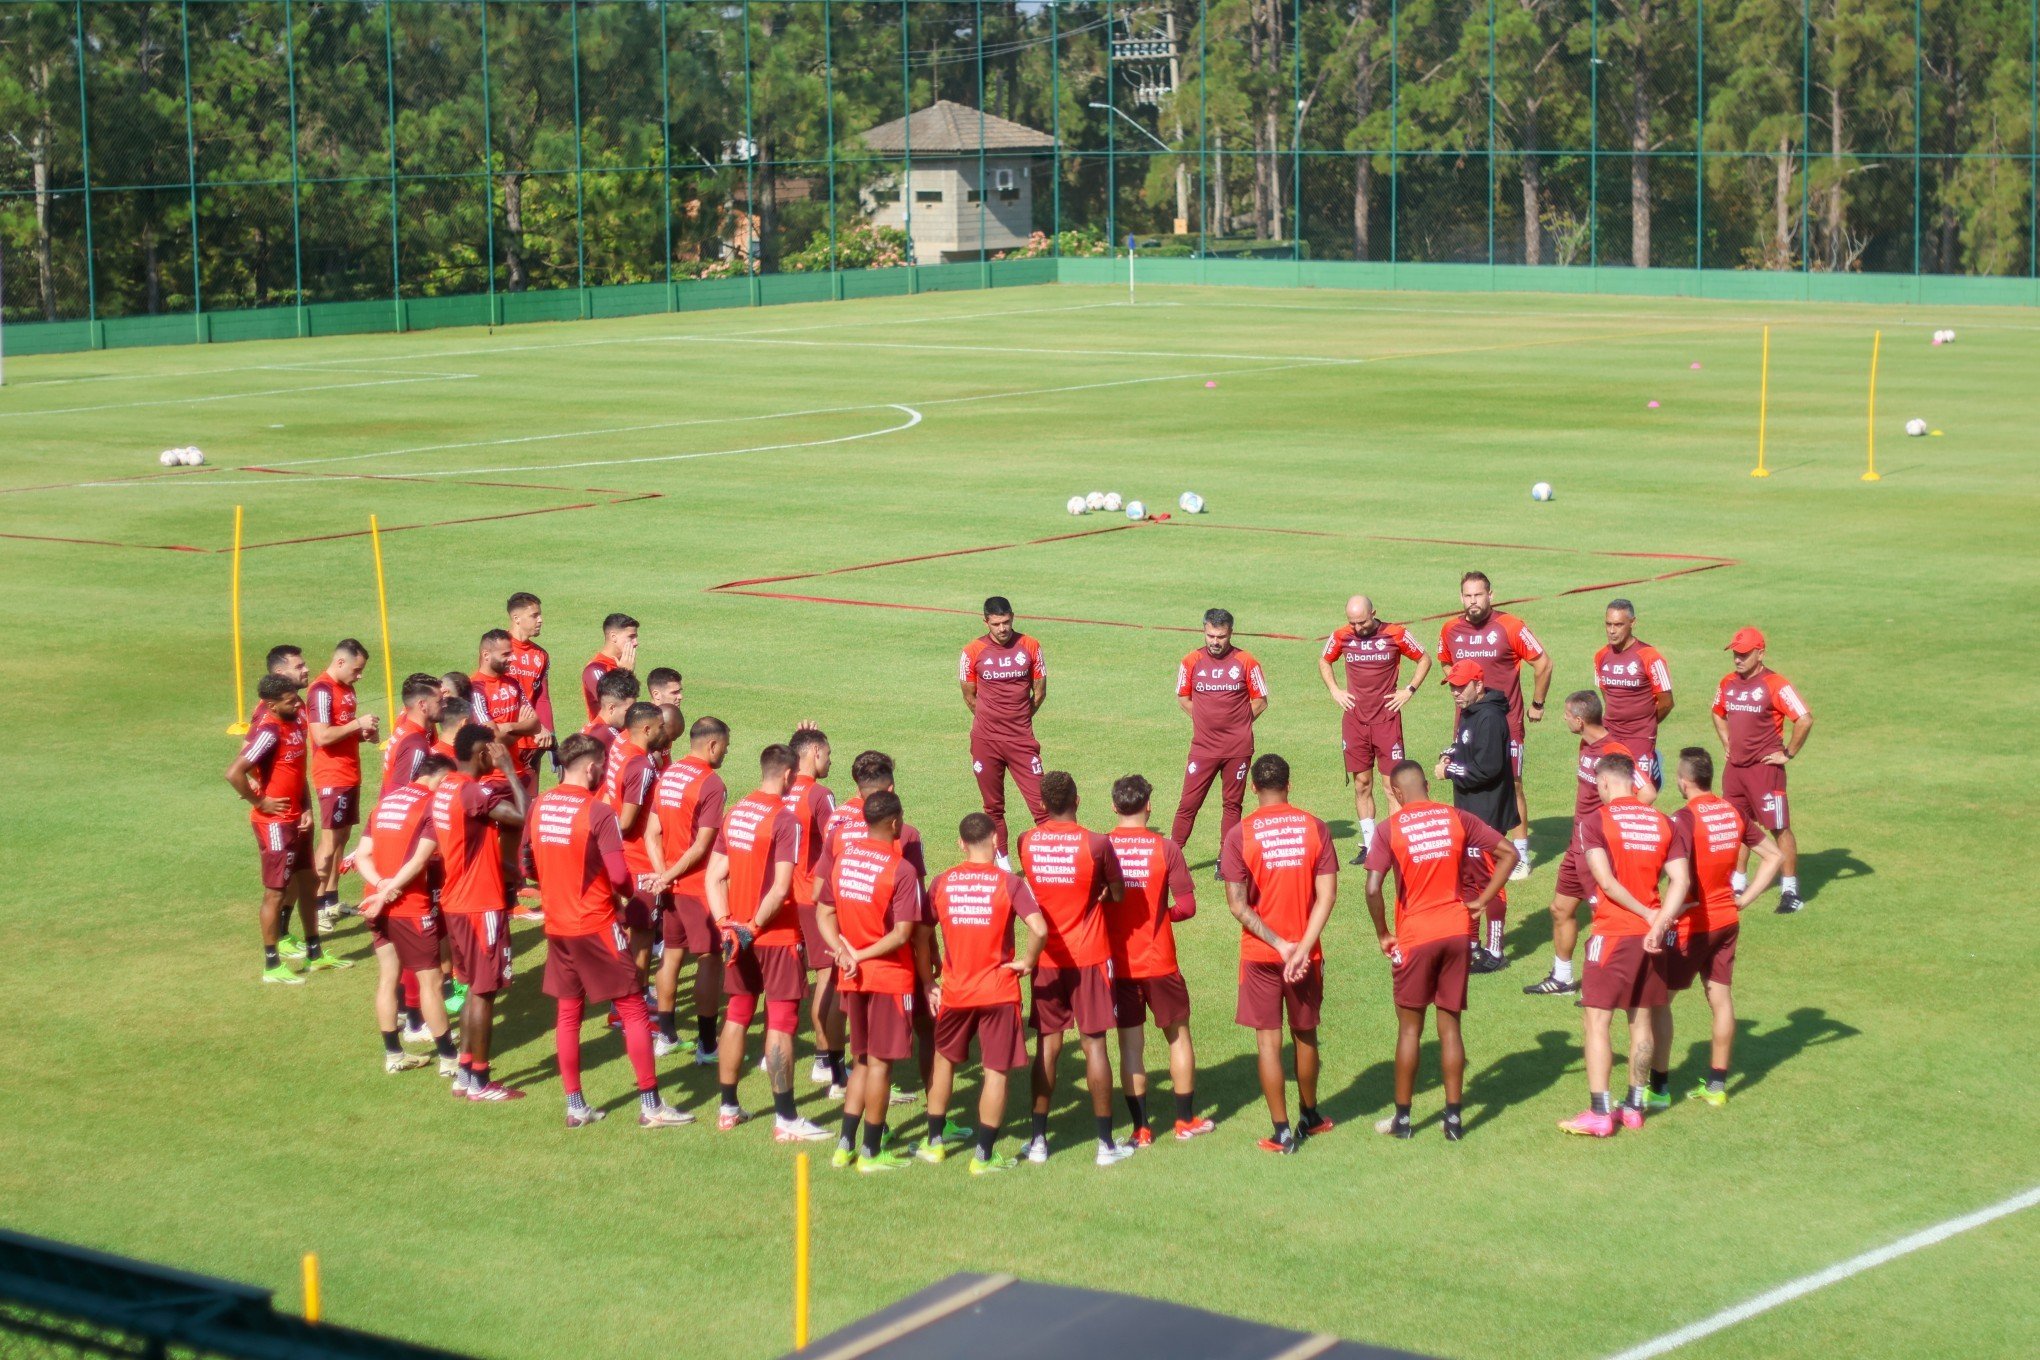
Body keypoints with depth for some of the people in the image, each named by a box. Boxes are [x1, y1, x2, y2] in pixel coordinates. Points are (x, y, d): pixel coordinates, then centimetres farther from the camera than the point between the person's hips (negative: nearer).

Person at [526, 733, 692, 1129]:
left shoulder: (538, 808, 2)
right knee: (633, 1009, 2)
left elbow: (528, 865, 12)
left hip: (557, 925, 6)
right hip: (596, 926, -6)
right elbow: (619, 875, -20)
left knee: (567, 1013, 14)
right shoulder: (598, 812, -16)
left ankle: (576, 1107, 18)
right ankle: (650, 1105, 3)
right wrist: (630, 892, 1)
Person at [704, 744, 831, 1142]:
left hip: (738, 934, 7)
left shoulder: (734, 813, 6)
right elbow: (781, 888, -22)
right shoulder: (784, 821, -15)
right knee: (780, 1023, -3)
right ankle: (785, 1120, -2)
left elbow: (715, 876, 5)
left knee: (737, 1016, 16)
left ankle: (728, 1108, 22)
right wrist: (755, 925, -14)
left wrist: (725, 924, 0)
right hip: (777, 935, -7)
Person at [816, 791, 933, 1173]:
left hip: (852, 978, 6)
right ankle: (871, 1152, 8)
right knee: (880, 1063, 2)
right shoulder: (901, 870, -16)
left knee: (862, 1060, 18)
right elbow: (904, 934, -20)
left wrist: (843, 950, -6)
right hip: (891, 977, -6)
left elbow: (824, 913, 5)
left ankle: (845, 1144, 16)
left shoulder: (843, 859, 4)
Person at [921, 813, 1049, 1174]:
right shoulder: (1009, 883, -10)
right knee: (997, 1071, 4)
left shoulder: (942, 883, -1)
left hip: (955, 991, 3)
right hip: (999, 991, -3)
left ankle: (934, 1141, 29)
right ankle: (983, 1155, 3)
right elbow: (1039, 930, -21)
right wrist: (1027, 961, -5)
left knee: (944, 1059, 23)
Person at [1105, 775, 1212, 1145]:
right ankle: (1186, 1120, 21)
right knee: (1178, 1035, 16)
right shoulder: (1166, 847, -10)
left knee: (1130, 1045, 7)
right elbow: (1187, 906, -11)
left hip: (1117, 962, 1)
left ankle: (1141, 1129, 8)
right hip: (1159, 962, -1)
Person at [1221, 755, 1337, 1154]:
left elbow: (1238, 905, -13)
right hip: (1306, 951, 2)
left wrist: (1280, 945, -11)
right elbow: (1327, 895, -9)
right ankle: (1309, 1116, 34)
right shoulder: (1315, 828, -3)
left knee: (1268, 1039, 4)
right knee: (1305, 1034, 19)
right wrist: (1302, 948, -13)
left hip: (1260, 955, -2)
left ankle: (1282, 1132, 4)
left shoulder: (1240, 834, -9)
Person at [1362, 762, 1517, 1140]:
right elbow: (1508, 853, 2)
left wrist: (1382, 934, -3)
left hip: (1415, 936, -3)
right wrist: (1482, 902, 5)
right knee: (1450, 1024, 10)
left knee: (1410, 1027, 8)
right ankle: (1454, 1117, 10)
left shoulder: (1390, 828, -7)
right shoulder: (1456, 819, 2)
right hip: (1457, 931, 3)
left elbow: (1373, 888, -17)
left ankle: (1402, 1118, 14)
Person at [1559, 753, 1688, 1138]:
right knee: (1641, 1020, 14)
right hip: (1651, 933, 6)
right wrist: (1659, 922, -9)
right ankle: (1634, 1107, 20)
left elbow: (1606, 881, -16)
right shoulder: (1661, 822, 7)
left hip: (1614, 933, -6)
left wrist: (1648, 914, -7)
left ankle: (1599, 1114, -5)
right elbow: (1680, 880, -2)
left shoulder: (1596, 822, -8)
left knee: (1596, 1021, -1)